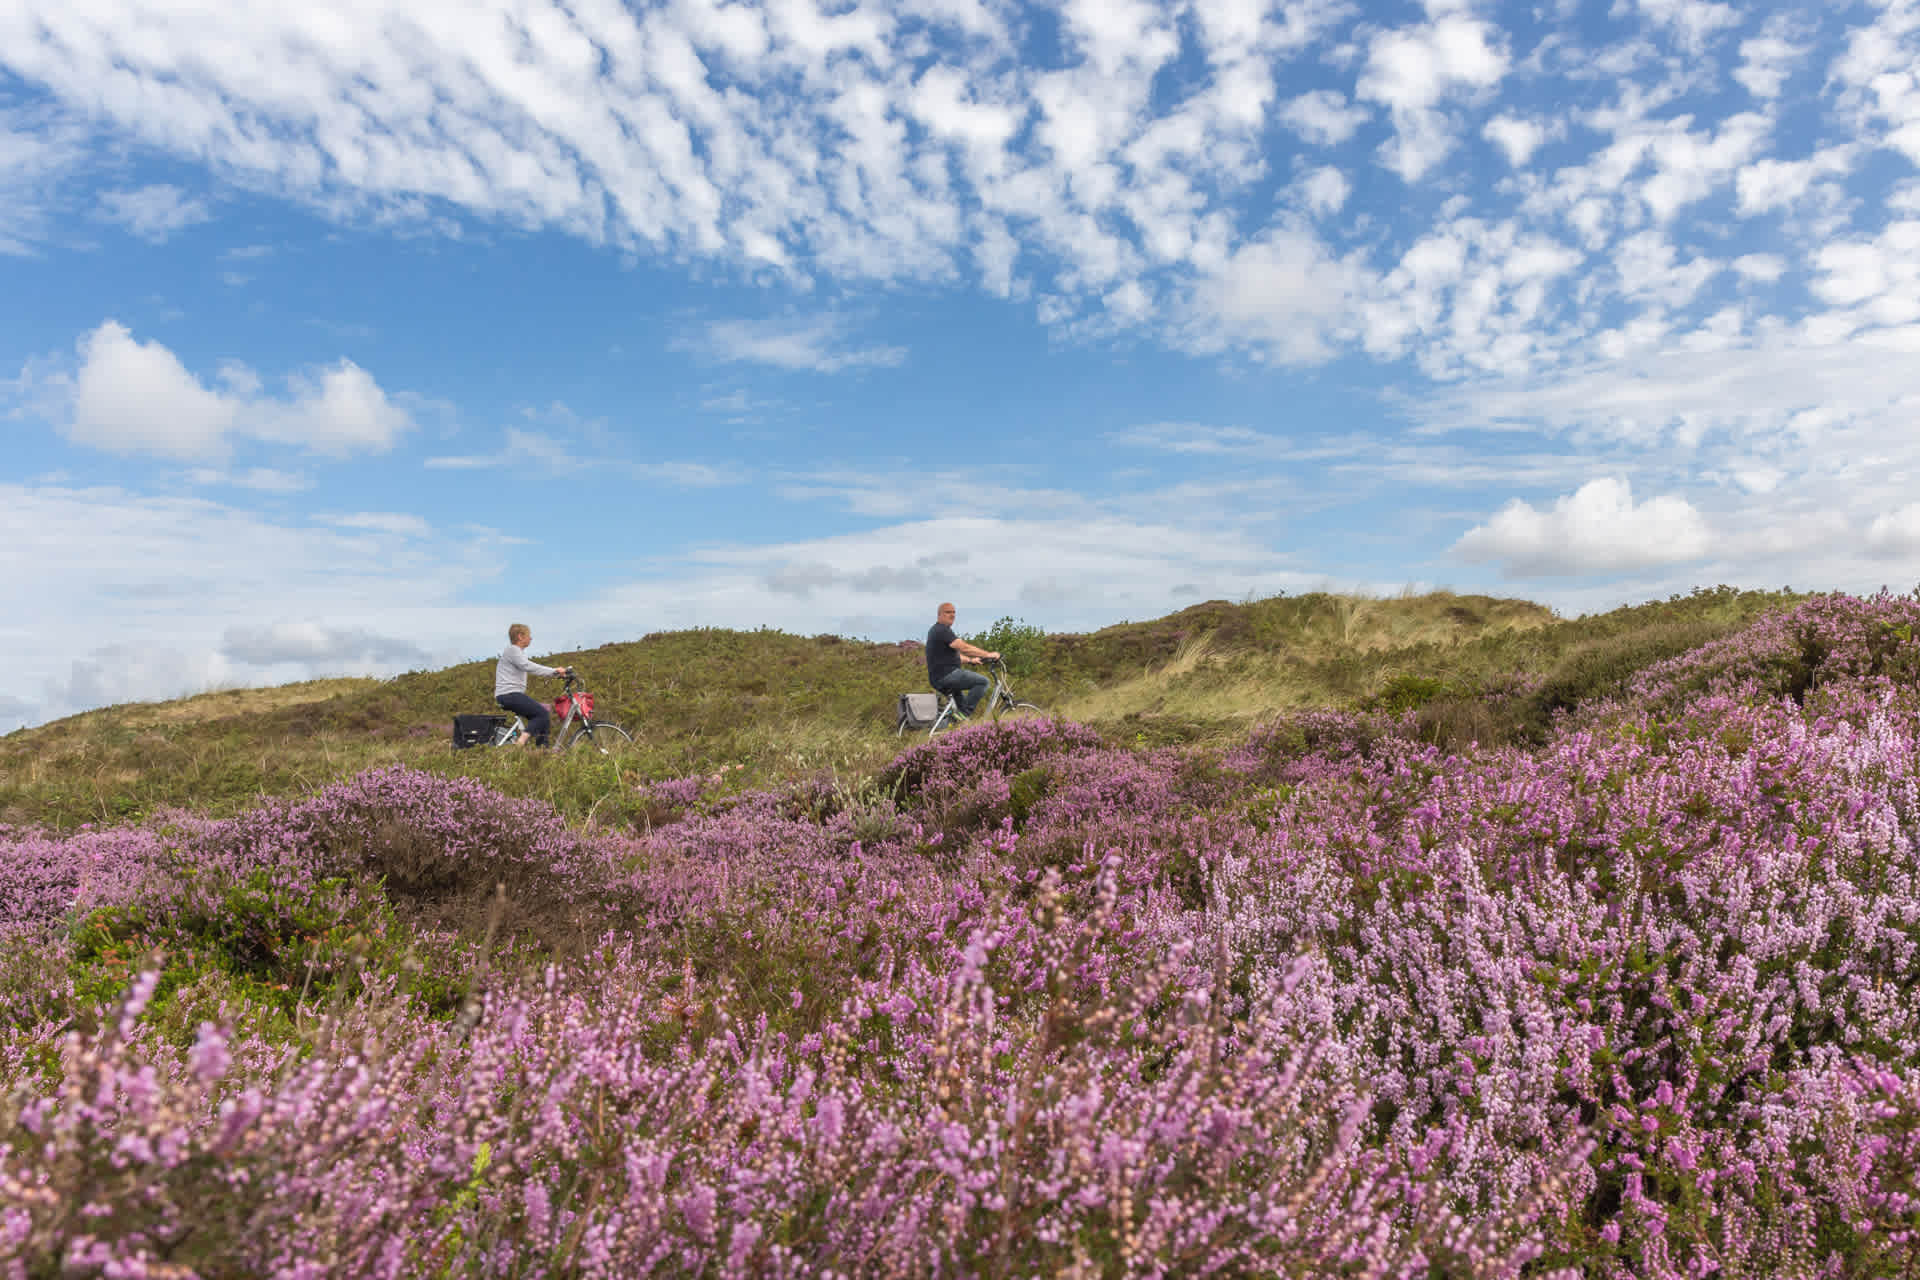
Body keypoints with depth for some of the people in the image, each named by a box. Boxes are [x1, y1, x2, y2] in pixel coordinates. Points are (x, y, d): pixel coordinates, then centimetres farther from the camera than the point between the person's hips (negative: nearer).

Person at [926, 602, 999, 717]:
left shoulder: (935, 630, 20)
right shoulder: (943, 630, -14)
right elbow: (964, 648, -22)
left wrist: (970, 660, 30)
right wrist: (988, 654, -18)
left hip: (936, 679, 11)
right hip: (946, 675, -11)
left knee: (962, 702, 30)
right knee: (983, 681, -14)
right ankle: (964, 714, -15)